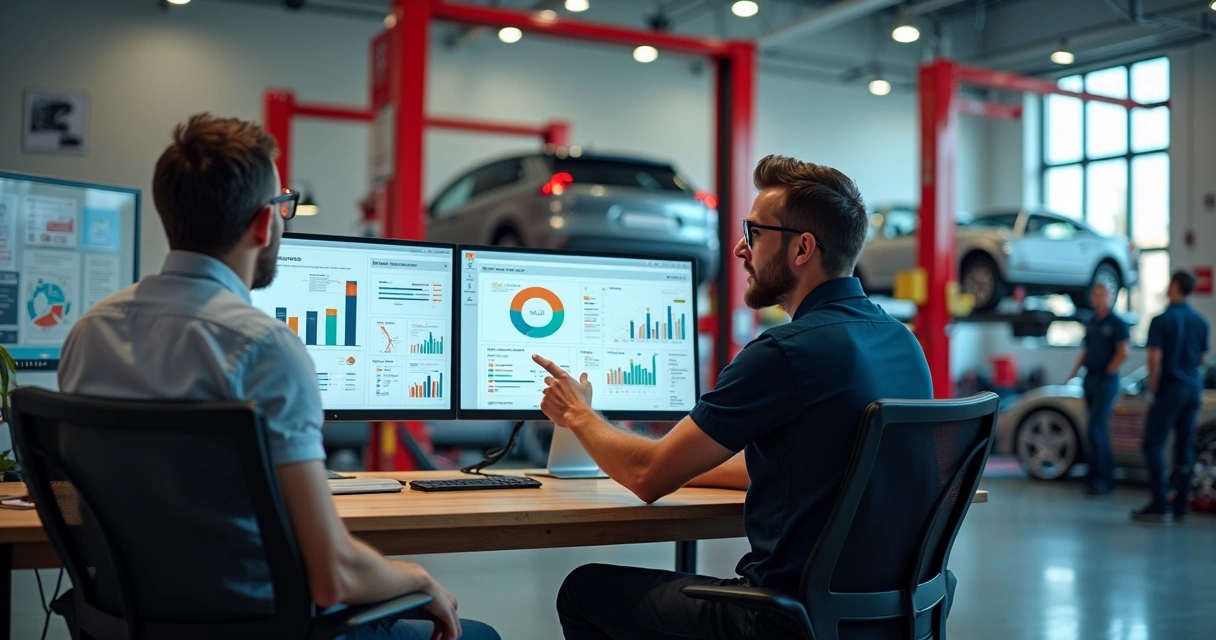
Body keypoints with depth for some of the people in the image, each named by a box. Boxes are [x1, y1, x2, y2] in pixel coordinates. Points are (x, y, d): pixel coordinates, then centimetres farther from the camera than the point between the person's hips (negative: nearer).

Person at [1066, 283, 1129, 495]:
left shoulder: (1117, 324, -6)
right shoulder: (1090, 324, 14)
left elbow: (1123, 353, -12)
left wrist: (1108, 372, -9)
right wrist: (1074, 372, 9)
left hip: (1106, 382, -7)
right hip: (1090, 380, 7)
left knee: (1094, 429, -14)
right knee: (1101, 431, 11)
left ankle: (1098, 477, -10)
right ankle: (1106, 478, 16)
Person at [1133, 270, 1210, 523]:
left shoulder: (1162, 320, -13)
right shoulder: (1200, 321, 8)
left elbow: (1155, 358, -18)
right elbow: (1202, 358, 16)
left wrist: (1153, 385, -6)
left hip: (1171, 387, -7)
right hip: (1193, 388, 7)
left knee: (1153, 443, -4)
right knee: (1185, 445, 10)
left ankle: (1160, 505, -11)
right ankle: (1180, 505, 13)